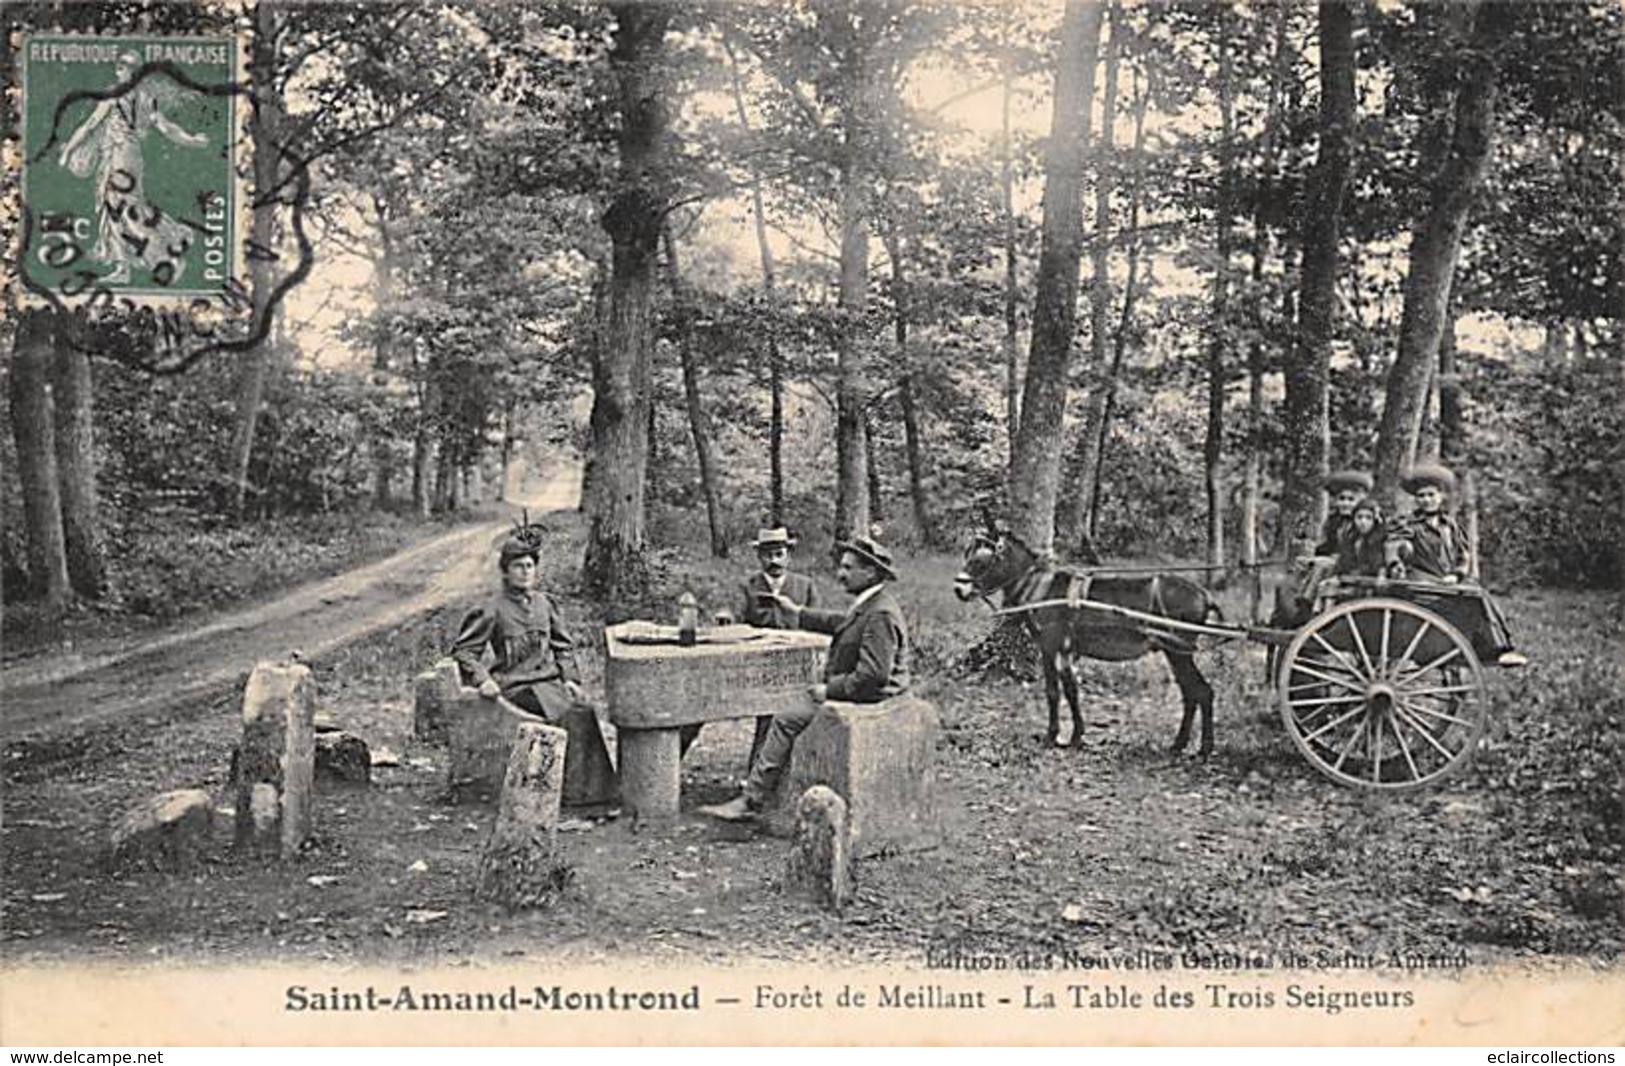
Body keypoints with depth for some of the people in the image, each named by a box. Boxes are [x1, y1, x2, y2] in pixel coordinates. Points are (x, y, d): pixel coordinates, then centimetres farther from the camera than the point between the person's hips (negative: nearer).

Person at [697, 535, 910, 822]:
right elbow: (839, 621, 30)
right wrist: (797, 612, 33)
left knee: (786, 722, -11)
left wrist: (829, 690, -20)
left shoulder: (881, 614, -23)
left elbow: (873, 673, -29)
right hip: (851, 693, 10)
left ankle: (751, 800, -5)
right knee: (787, 717, 14)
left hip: (864, 701, -10)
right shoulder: (869, 606, 10)